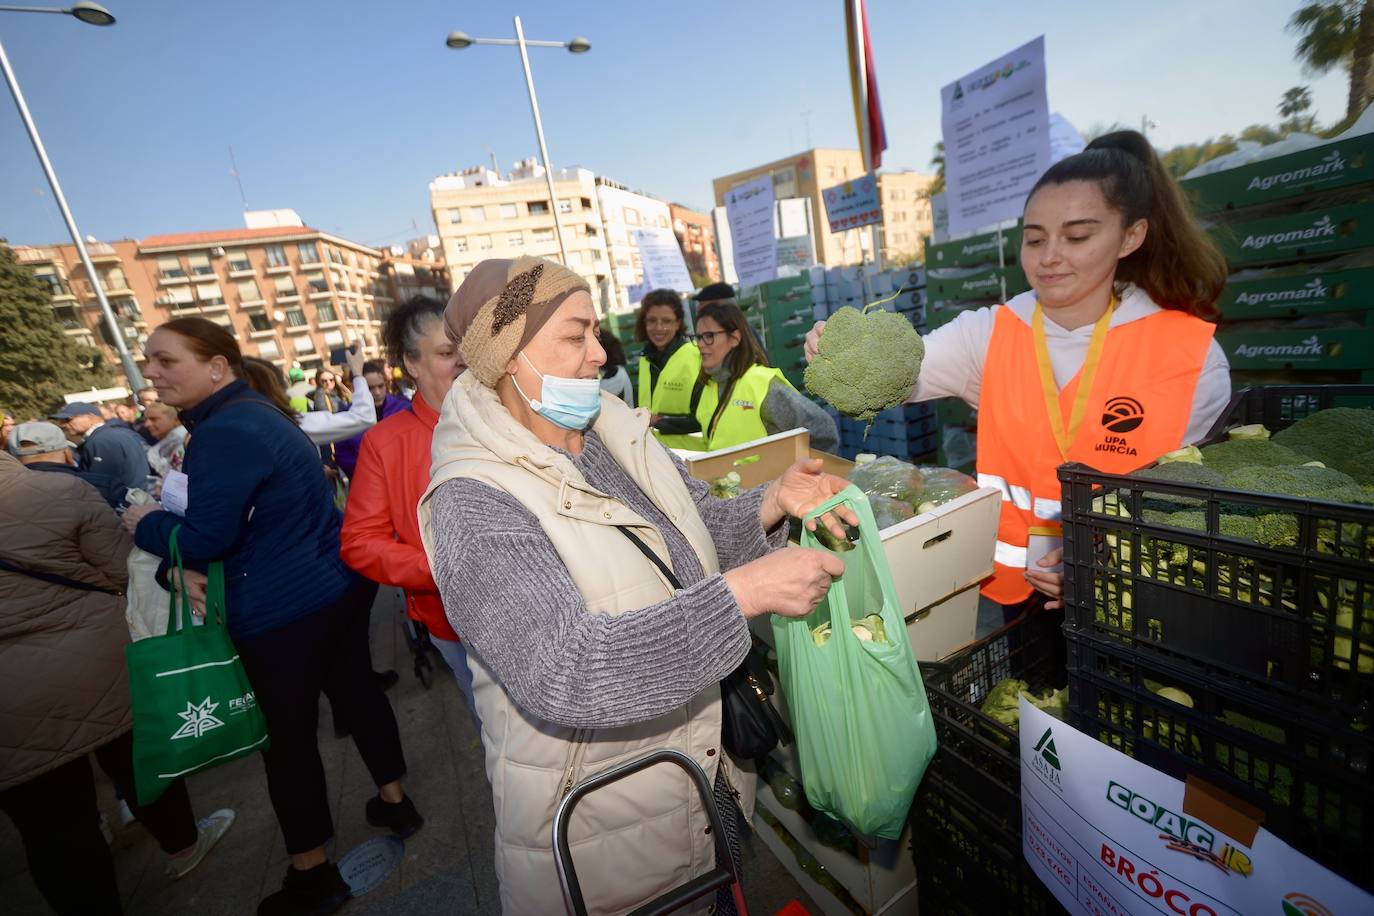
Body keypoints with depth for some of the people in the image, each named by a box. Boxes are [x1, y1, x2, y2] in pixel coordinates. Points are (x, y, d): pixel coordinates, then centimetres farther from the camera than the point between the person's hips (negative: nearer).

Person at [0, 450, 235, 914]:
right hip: (100, 669, 0)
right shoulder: (65, 490, -10)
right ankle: (183, 843, 45)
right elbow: (124, 571, -6)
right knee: (140, 761, 24)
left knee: (57, 831, 13)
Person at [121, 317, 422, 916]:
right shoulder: (256, 412, 11)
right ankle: (395, 800, 39)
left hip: (280, 609, -9)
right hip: (326, 588, 10)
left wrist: (144, 524, -1)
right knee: (354, 689, 20)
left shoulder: (225, 431, -21)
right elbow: (243, 515, 14)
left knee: (288, 734, 6)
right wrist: (191, 568, 0)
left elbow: (205, 535, -20)